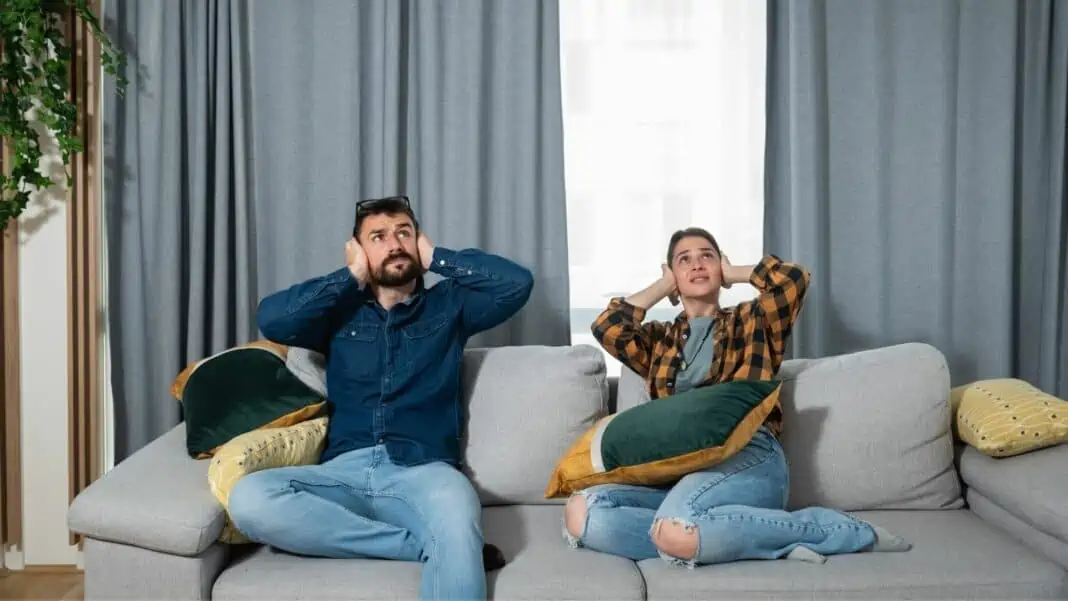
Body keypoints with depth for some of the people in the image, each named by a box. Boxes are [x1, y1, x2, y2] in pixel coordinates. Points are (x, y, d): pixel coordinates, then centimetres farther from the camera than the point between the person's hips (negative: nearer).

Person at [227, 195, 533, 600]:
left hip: (423, 470, -3)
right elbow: (271, 319, 1)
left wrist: (437, 258, 10)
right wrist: (351, 277, 7)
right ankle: (427, 545, -24)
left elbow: (517, 282, 1)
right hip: (344, 472, 4)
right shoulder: (341, 312, 18)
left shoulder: (448, 305, 16)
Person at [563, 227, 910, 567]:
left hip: (749, 456, -4)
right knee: (581, 513, -27)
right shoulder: (660, 339, 27)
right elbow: (606, 327, 7)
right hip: (677, 467, 4)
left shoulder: (750, 322, 22)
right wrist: (663, 286, 21)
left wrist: (734, 273, 21)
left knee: (676, 529, -39)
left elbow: (793, 279, 3)